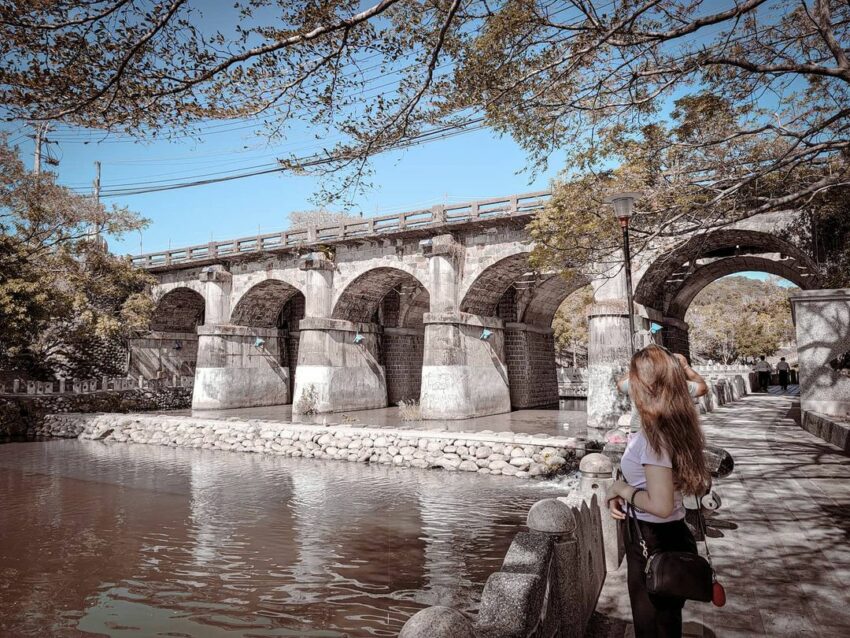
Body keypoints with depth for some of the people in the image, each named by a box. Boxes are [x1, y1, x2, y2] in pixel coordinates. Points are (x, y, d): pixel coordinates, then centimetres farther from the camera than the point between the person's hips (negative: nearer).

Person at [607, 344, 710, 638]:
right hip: (665, 538, 9)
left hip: (654, 544, -9)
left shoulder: (654, 435, -27)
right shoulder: (673, 426, 2)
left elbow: (660, 505, -29)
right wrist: (621, 494, -1)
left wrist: (621, 489, -15)